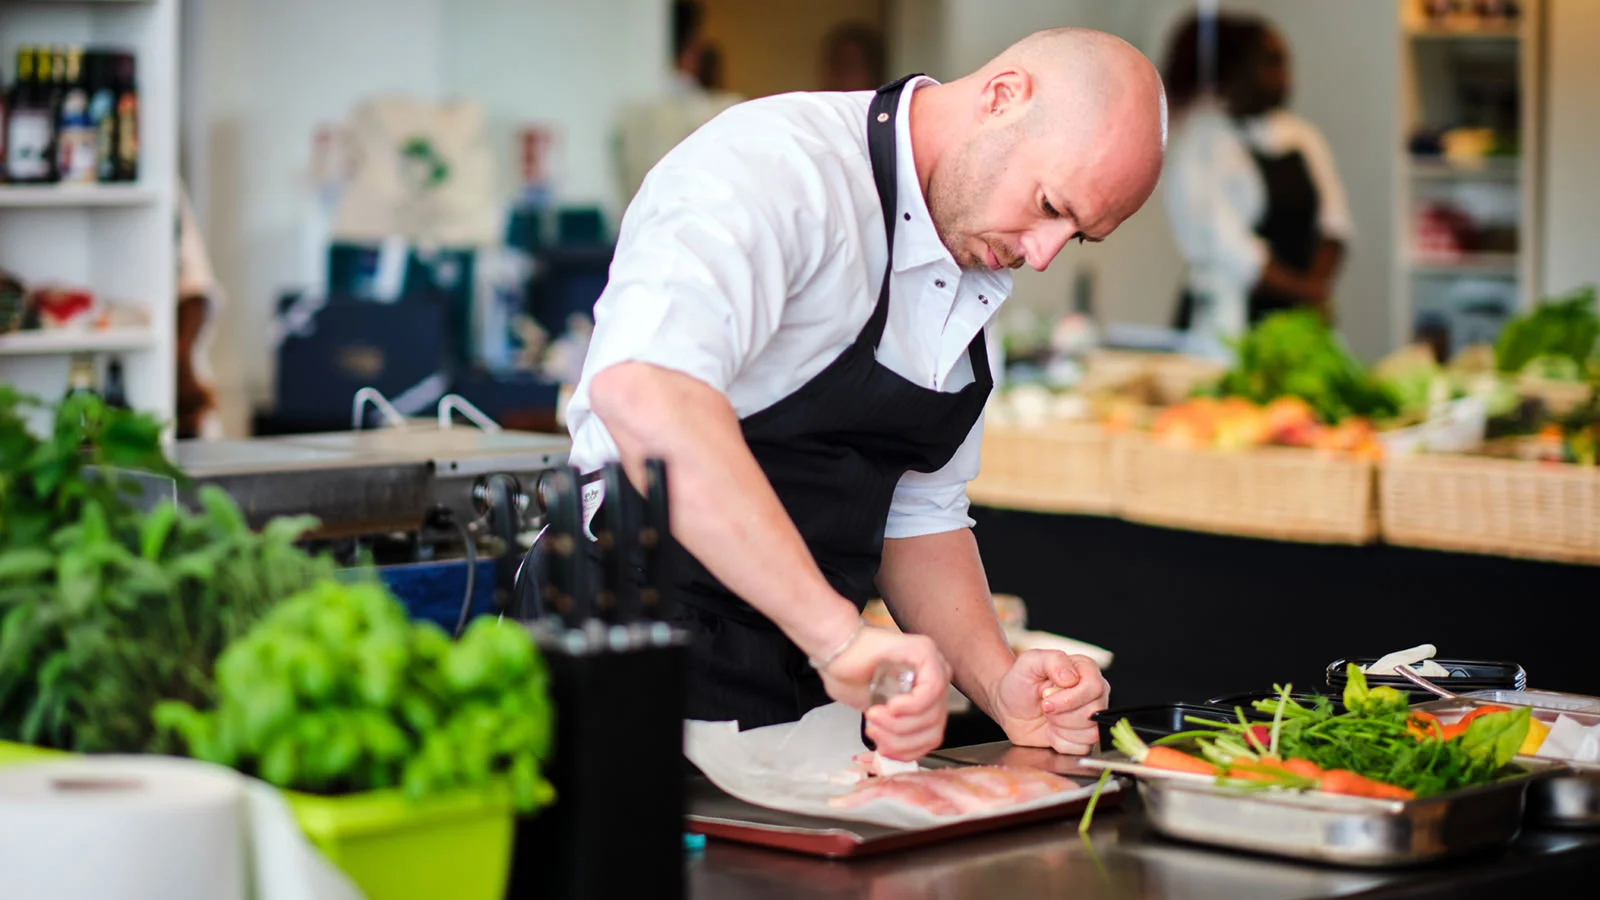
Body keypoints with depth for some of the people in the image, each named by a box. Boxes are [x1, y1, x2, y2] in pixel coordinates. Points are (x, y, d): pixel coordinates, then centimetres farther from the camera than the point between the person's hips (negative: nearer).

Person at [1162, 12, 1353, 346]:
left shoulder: (1304, 137, 15)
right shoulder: (1200, 144, -5)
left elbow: (1333, 219, 9)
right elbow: (1224, 247, -12)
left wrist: (1319, 283, -10)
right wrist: (1304, 290, -11)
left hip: (1297, 319, 5)